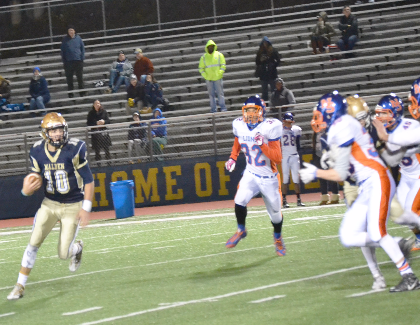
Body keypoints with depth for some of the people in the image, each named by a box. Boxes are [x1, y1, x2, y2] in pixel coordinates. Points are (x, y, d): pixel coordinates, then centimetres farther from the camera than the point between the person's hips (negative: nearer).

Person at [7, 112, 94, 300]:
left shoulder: (75, 149, -16)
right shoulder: (38, 152, -5)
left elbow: (88, 180, -11)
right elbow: (35, 180, 3)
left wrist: (86, 208, -16)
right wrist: (27, 190, -21)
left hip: (72, 207, -3)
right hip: (49, 204, 3)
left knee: (63, 254, -4)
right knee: (34, 243, -8)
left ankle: (78, 248, 33)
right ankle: (20, 286, 2)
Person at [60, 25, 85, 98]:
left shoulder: (78, 38, 1)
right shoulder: (65, 39, 1)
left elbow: (82, 48, 6)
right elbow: (62, 51, 4)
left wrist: (82, 58, -2)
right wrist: (64, 60, -3)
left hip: (78, 61, 0)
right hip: (68, 62, 0)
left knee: (80, 78, 5)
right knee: (69, 78, 3)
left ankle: (82, 93, 13)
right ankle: (70, 94, 10)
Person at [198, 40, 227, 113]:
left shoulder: (219, 55, 3)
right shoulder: (204, 57, 6)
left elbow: (223, 65, 4)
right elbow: (201, 68, 10)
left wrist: (220, 73, -9)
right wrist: (205, 75, -4)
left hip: (218, 78, -1)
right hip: (209, 79, 1)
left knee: (220, 93, -2)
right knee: (211, 94, 3)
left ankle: (223, 107, 2)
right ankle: (213, 109, 6)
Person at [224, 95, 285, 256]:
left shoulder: (269, 128, -21)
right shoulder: (239, 126, -7)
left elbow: (278, 158, -21)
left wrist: (263, 145, -34)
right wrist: (233, 158, 0)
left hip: (269, 178, -2)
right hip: (251, 174, 2)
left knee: (275, 213, 9)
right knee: (240, 201, -21)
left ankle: (278, 238, 40)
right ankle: (241, 230, 7)